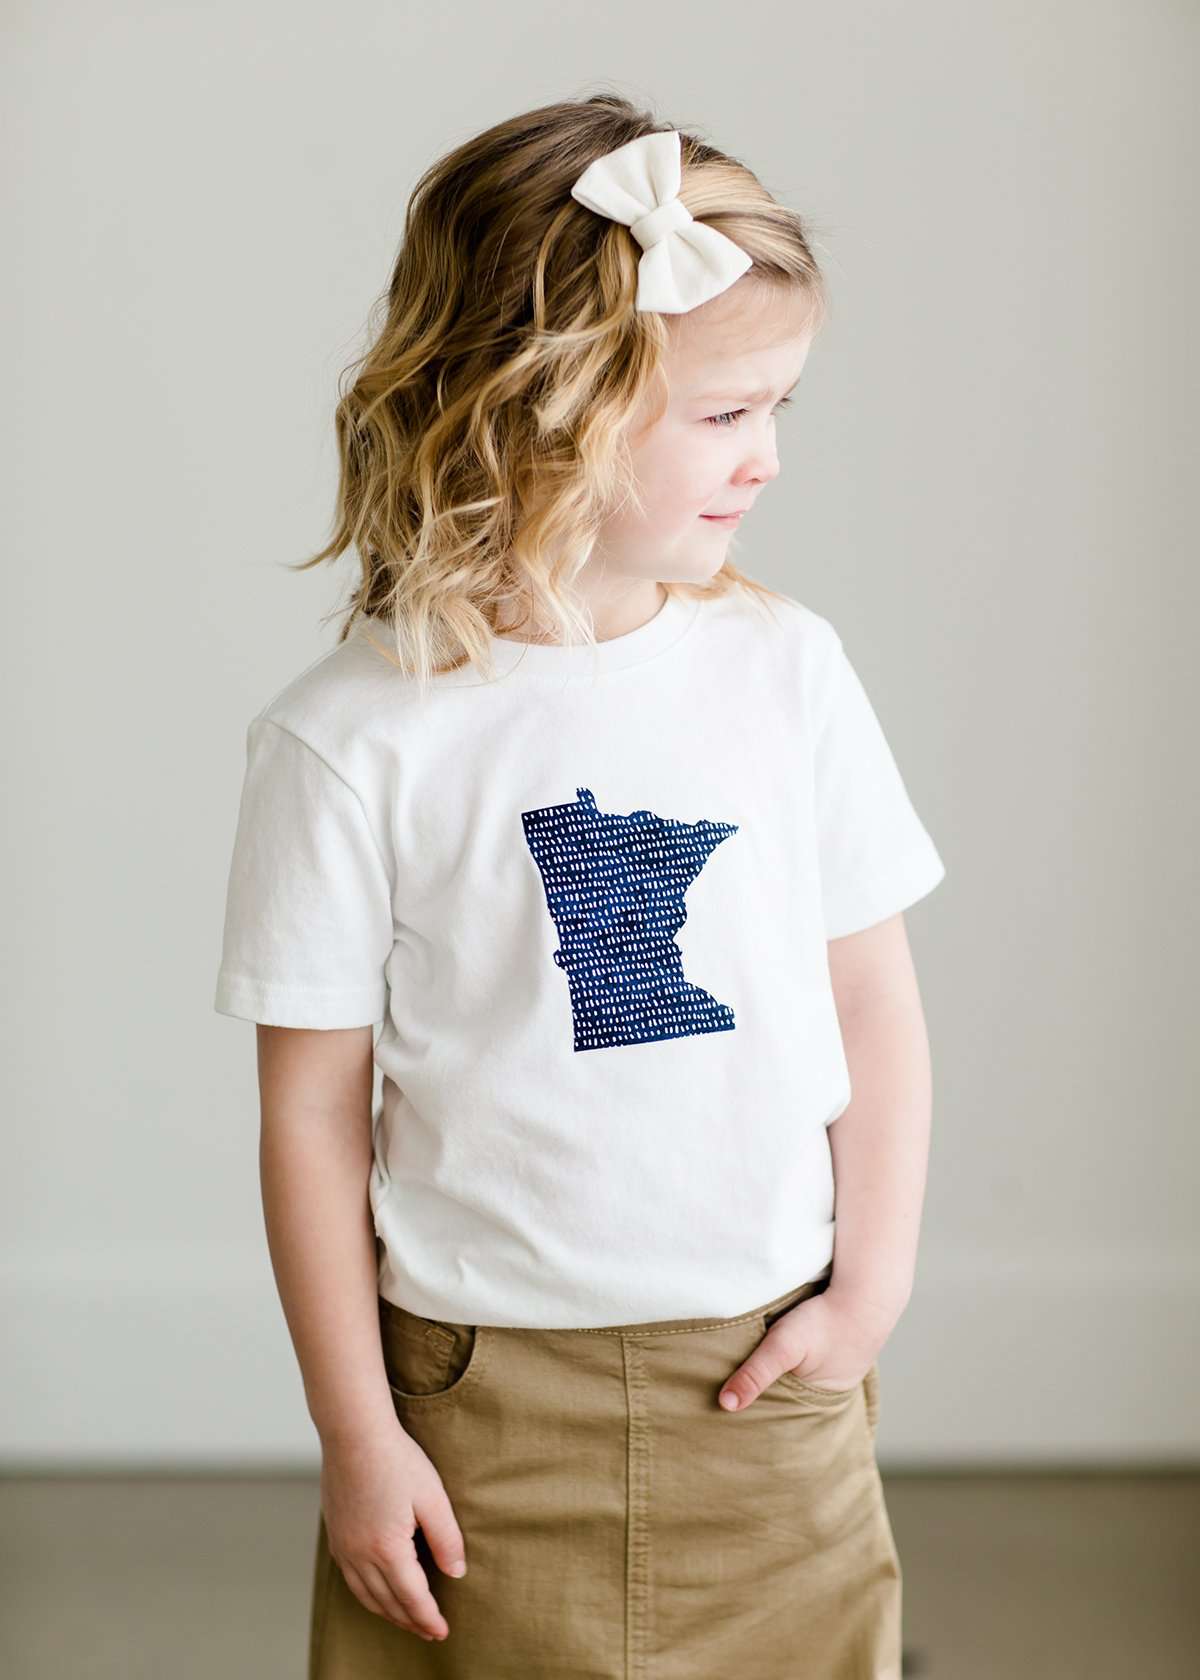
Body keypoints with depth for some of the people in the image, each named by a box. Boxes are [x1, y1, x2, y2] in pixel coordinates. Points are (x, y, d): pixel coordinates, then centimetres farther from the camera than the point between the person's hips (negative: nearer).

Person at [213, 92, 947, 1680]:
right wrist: (355, 1433, -5)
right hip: (483, 1395, -2)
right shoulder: (351, 739, -11)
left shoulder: (786, 667, -2)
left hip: (769, 1382, 3)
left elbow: (876, 1004, 5)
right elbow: (315, 1112, -7)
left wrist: (872, 1285, 0)